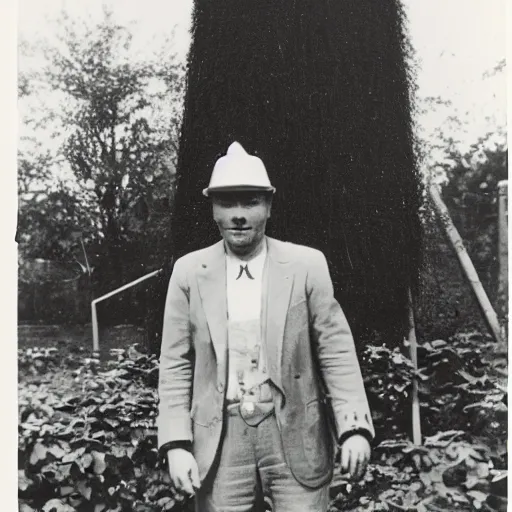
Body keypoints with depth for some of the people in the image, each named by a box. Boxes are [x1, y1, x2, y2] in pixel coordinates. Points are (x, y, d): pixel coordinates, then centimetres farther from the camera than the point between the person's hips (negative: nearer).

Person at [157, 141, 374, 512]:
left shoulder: (307, 265, -2)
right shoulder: (189, 272, 2)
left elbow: (336, 351, -3)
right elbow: (176, 365, 2)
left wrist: (354, 428, -10)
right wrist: (176, 443, -5)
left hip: (296, 438, -1)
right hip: (221, 444, 1)